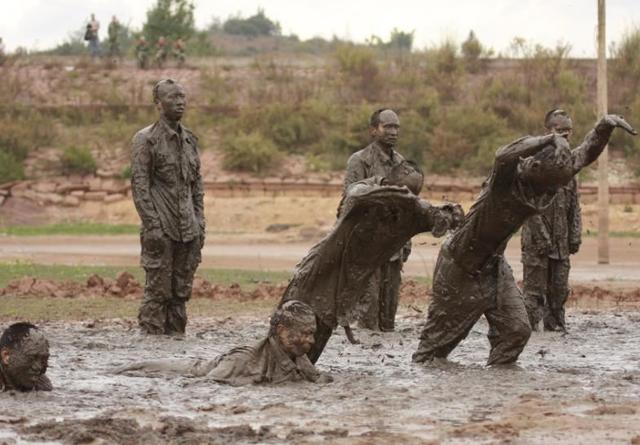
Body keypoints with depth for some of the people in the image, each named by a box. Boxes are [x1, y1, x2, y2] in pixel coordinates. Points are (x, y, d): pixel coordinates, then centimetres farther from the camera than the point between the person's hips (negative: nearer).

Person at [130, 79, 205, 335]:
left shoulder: (189, 140, 15)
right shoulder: (146, 140, -5)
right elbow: (139, 185, -10)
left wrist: (200, 223, 10)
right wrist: (152, 226, -16)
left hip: (188, 228, 6)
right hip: (161, 229, -6)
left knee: (181, 291, 7)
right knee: (158, 290, -6)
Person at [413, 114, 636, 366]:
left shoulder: (548, 182, -8)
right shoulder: (507, 179, -28)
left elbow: (585, 155, 0)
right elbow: (504, 157, -53)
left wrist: (605, 127, -15)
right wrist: (547, 141, -51)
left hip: (494, 266, 7)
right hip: (460, 267, -6)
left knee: (516, 329, -4)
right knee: (443, 332, 5)